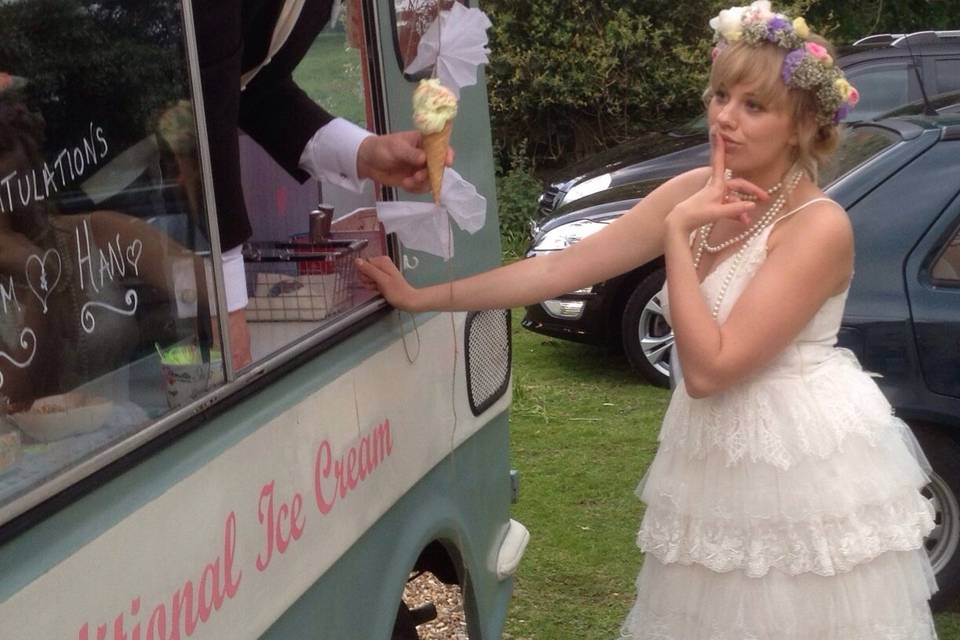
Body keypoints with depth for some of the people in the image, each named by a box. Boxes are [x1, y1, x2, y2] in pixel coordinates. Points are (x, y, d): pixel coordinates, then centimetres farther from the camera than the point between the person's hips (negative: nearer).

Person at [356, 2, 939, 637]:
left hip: (807, 471, -6)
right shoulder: (696, 192, 0)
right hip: (721, 456, 7)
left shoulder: (819, 226, -20)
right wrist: (423, 297, -2)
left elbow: (708, 368, -25)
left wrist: (678, 232, -22)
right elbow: (563, 267, 0)